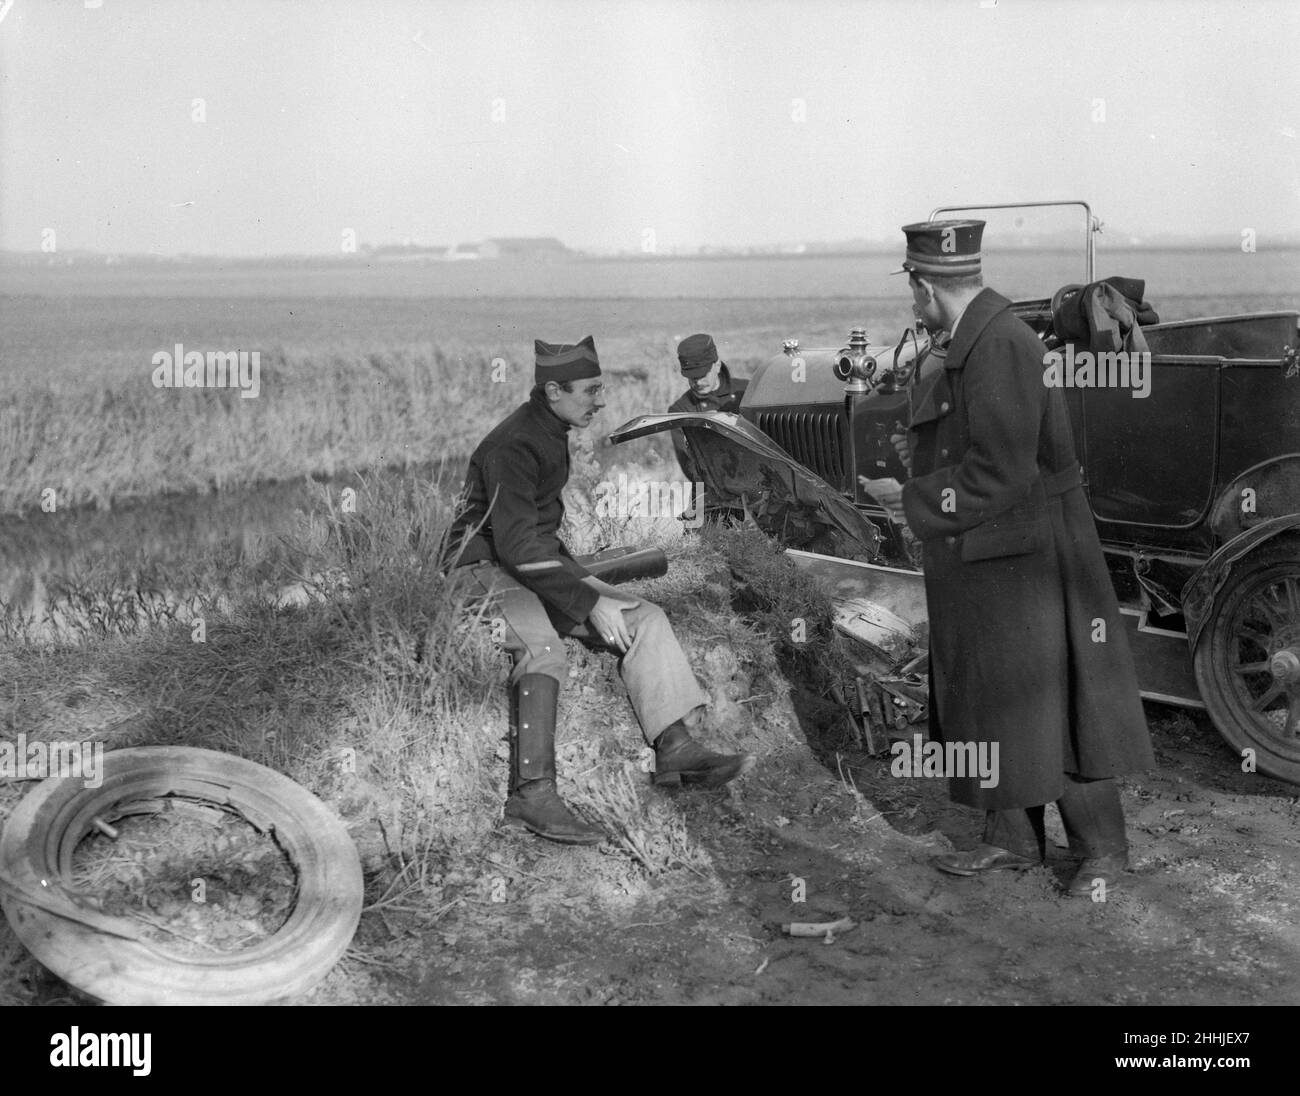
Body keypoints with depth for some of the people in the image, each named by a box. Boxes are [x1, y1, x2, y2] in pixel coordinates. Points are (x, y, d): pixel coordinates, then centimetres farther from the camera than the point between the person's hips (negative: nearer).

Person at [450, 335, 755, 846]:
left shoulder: (551, 432, 13)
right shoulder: (512, 447, -19)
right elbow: (515, 544, -26)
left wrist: (572, 572, 17)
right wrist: (589, 602, -27)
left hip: (540, 565, 9)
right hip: (490, 570, -9)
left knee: (644, 618, -5)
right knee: (542, 646, -37)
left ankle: (675, 748, -12)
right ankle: (531, 794, -38)